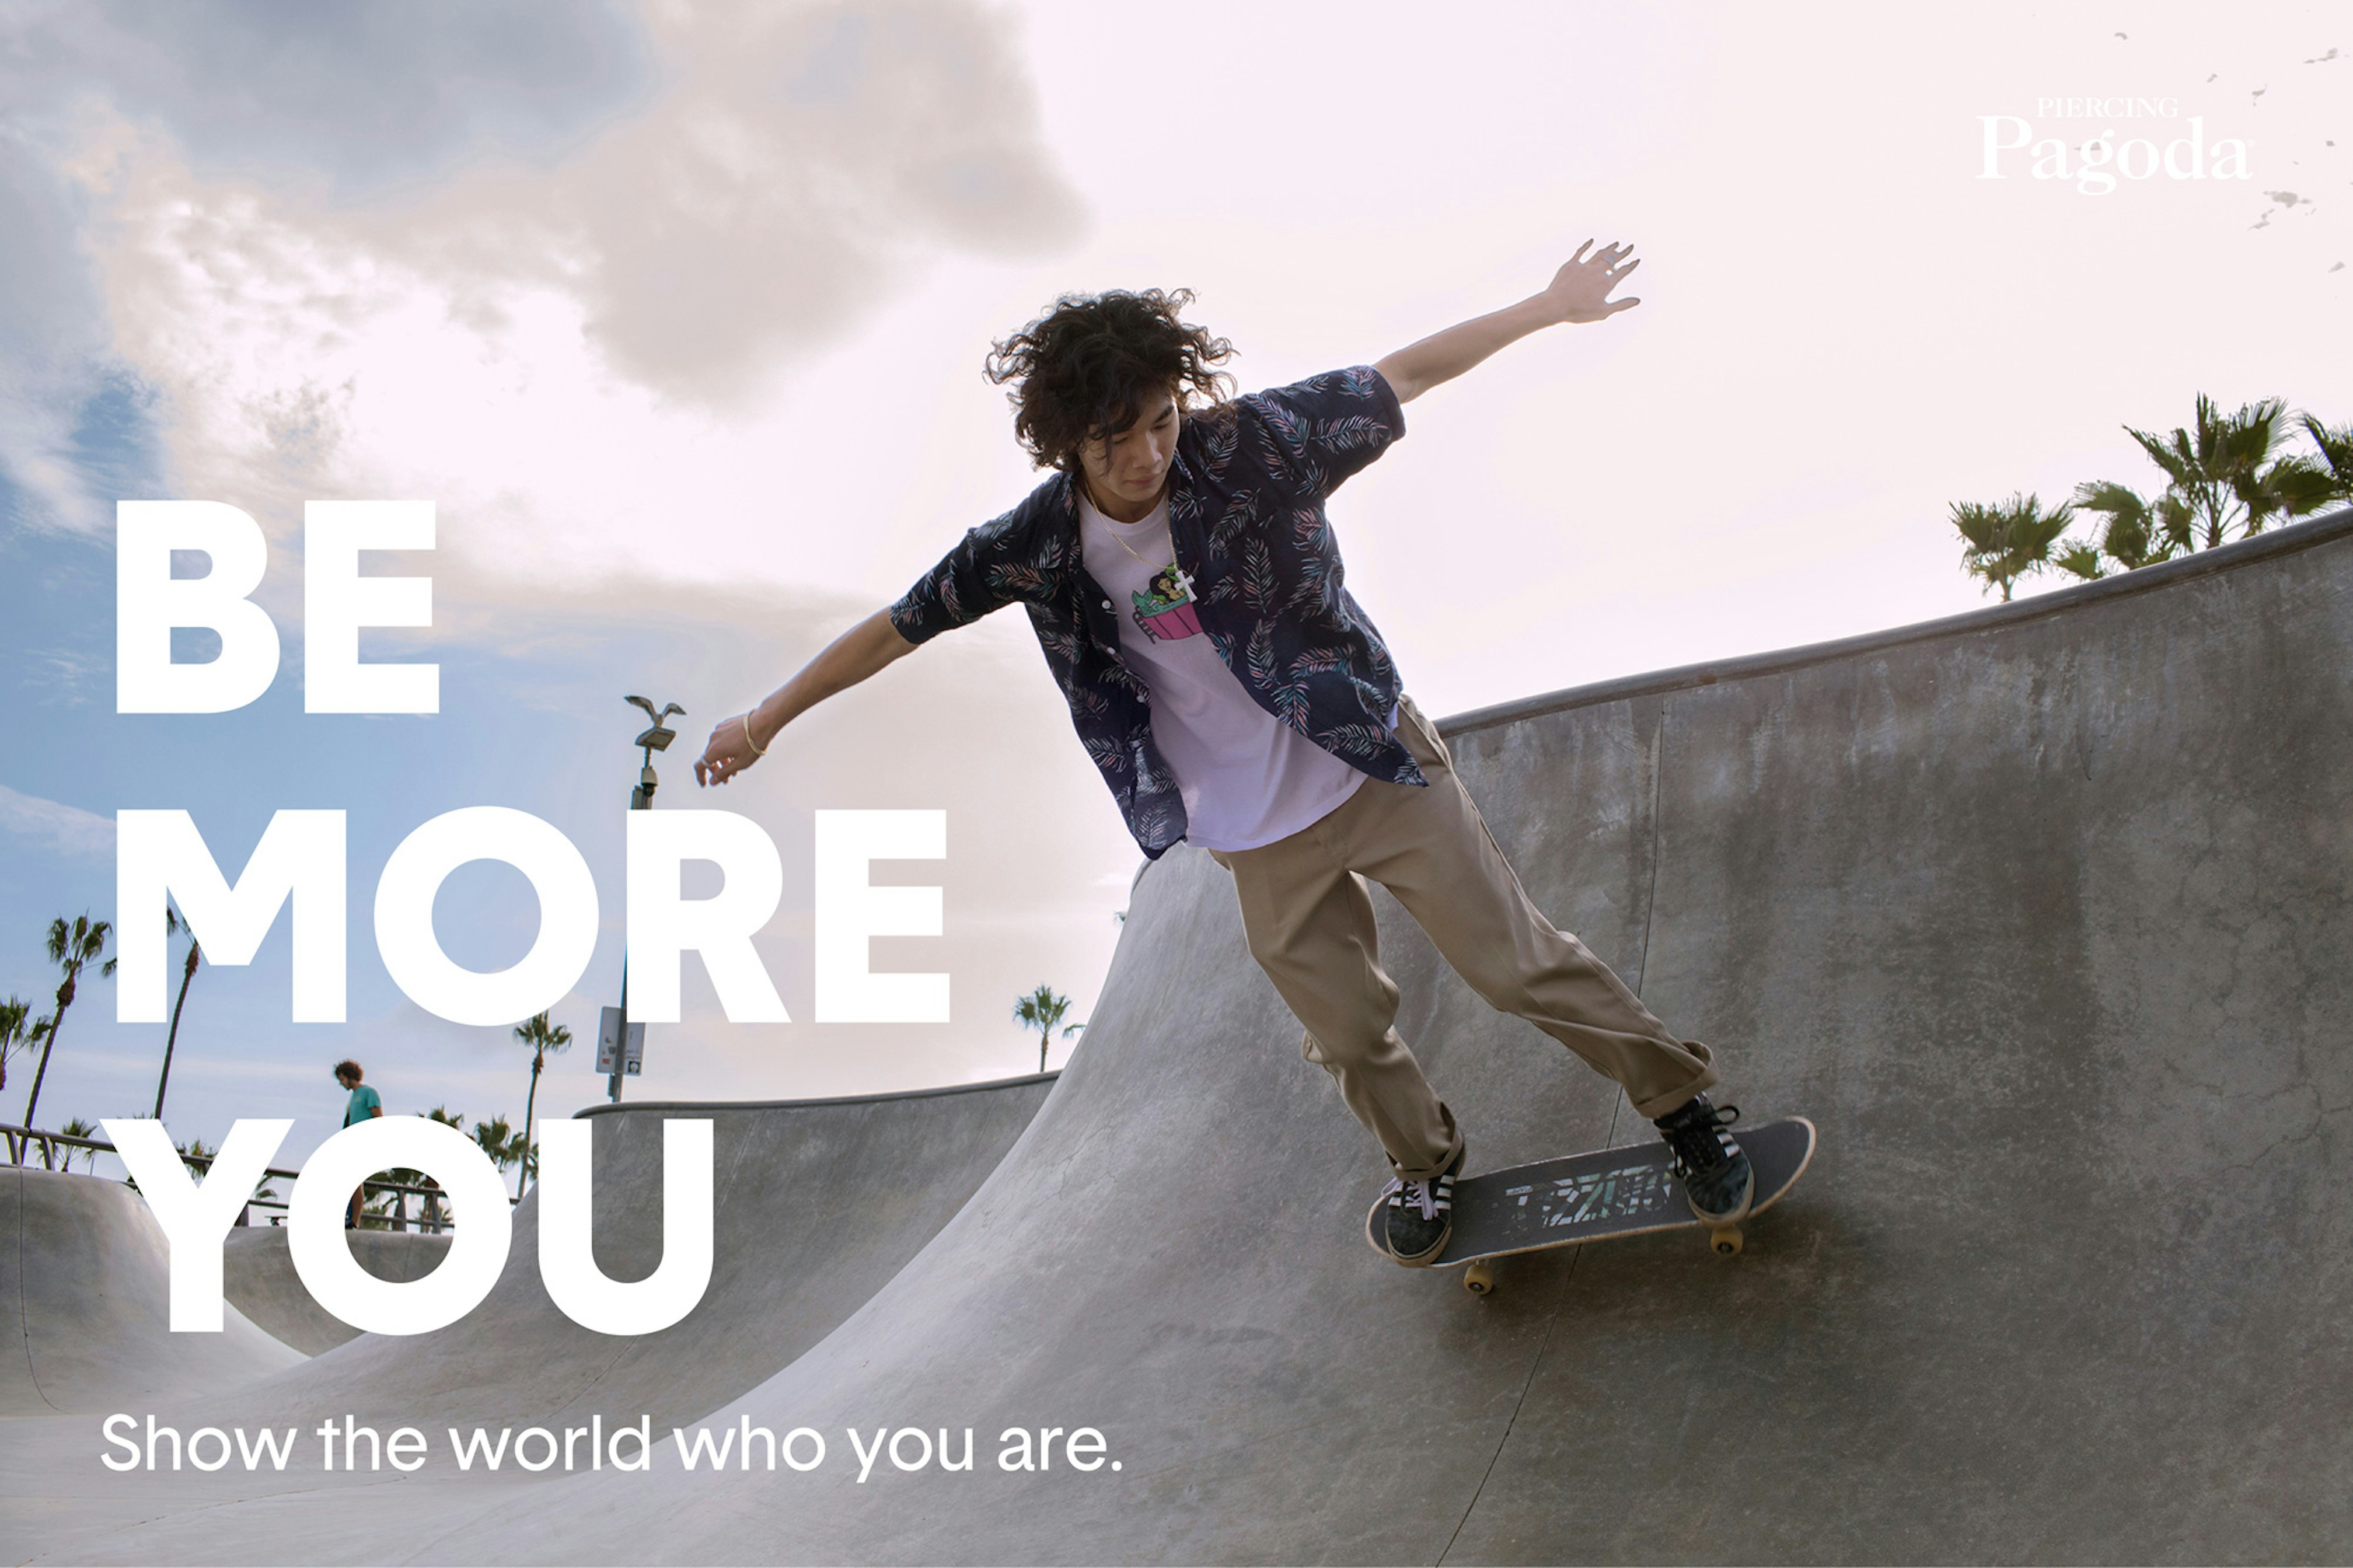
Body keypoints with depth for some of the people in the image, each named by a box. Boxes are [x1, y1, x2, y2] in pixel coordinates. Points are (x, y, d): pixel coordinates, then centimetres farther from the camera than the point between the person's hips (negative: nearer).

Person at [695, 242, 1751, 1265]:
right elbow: (898, 627, 0)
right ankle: (1424, 1165, 41)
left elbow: (1400, 377, -7)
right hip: (1258, 836, 2)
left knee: (1519, 964, 4)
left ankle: (1682, 1104, 26)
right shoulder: (1035, 547, -12)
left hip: (1376, 769, -1)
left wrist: (1546, 309, -4)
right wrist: (766, 719, 6)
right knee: (1347, 1034, 11)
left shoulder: (1247, 444, -17)